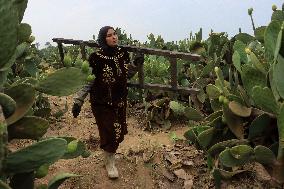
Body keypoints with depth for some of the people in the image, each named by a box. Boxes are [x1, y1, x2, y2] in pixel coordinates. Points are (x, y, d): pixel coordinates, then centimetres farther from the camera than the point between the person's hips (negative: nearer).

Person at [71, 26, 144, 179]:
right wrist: (78, 101, -16)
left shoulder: (123, 53, -2)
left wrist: (135, 64, -8)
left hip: (120, 101, 5)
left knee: (119, 131, 15)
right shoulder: (96, 57, -17)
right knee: (109, 132, 2)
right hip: (101, 102, -5)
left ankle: (110, 152, 47)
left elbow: (127, 75, 9)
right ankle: (109, 163, 29)